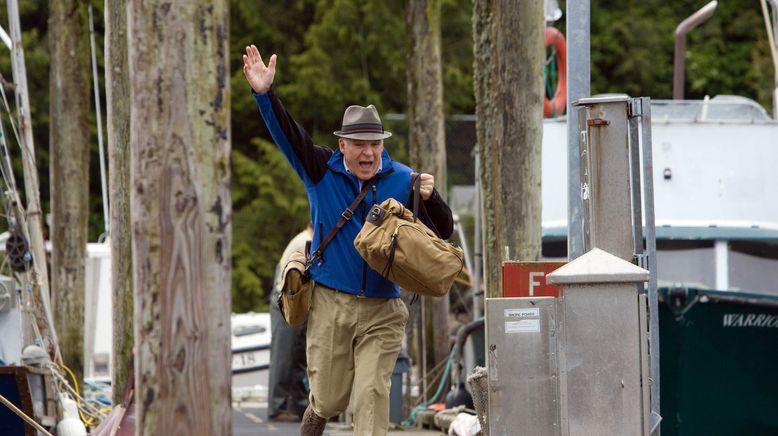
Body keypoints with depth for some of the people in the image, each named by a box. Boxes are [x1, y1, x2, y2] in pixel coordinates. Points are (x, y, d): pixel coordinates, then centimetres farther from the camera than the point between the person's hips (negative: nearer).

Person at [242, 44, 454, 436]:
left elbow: (444, 232, 3)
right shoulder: (321, 171, 3)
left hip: (381, 311, 0)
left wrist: (429, 198, -17)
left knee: (372, 393, -11)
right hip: (330, 304, 0)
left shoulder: (402, 181, 2)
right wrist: (265, 95, -21)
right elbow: (287, 133, -7)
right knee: (329, 398, 7)